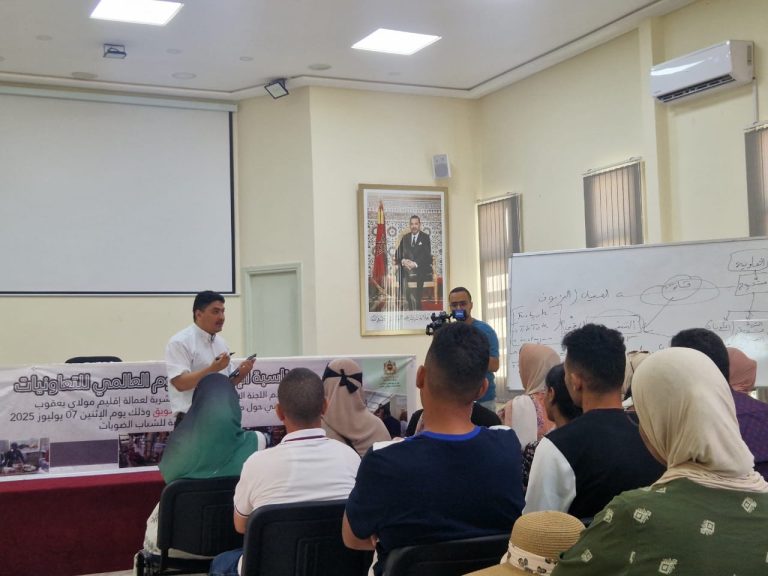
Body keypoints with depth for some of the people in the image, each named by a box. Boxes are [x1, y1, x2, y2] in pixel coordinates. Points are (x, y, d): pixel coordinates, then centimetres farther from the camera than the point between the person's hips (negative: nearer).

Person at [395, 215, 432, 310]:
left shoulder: (425, 237, 6)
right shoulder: (405, 238, 20)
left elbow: (426, 255, -4)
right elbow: (398, 254, 17)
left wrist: (415, 264, -17)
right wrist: (402, 261, -6)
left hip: (419, 273, -4)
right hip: (405, 272, 4)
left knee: (415, 298, -20)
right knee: (405, 298, -11)